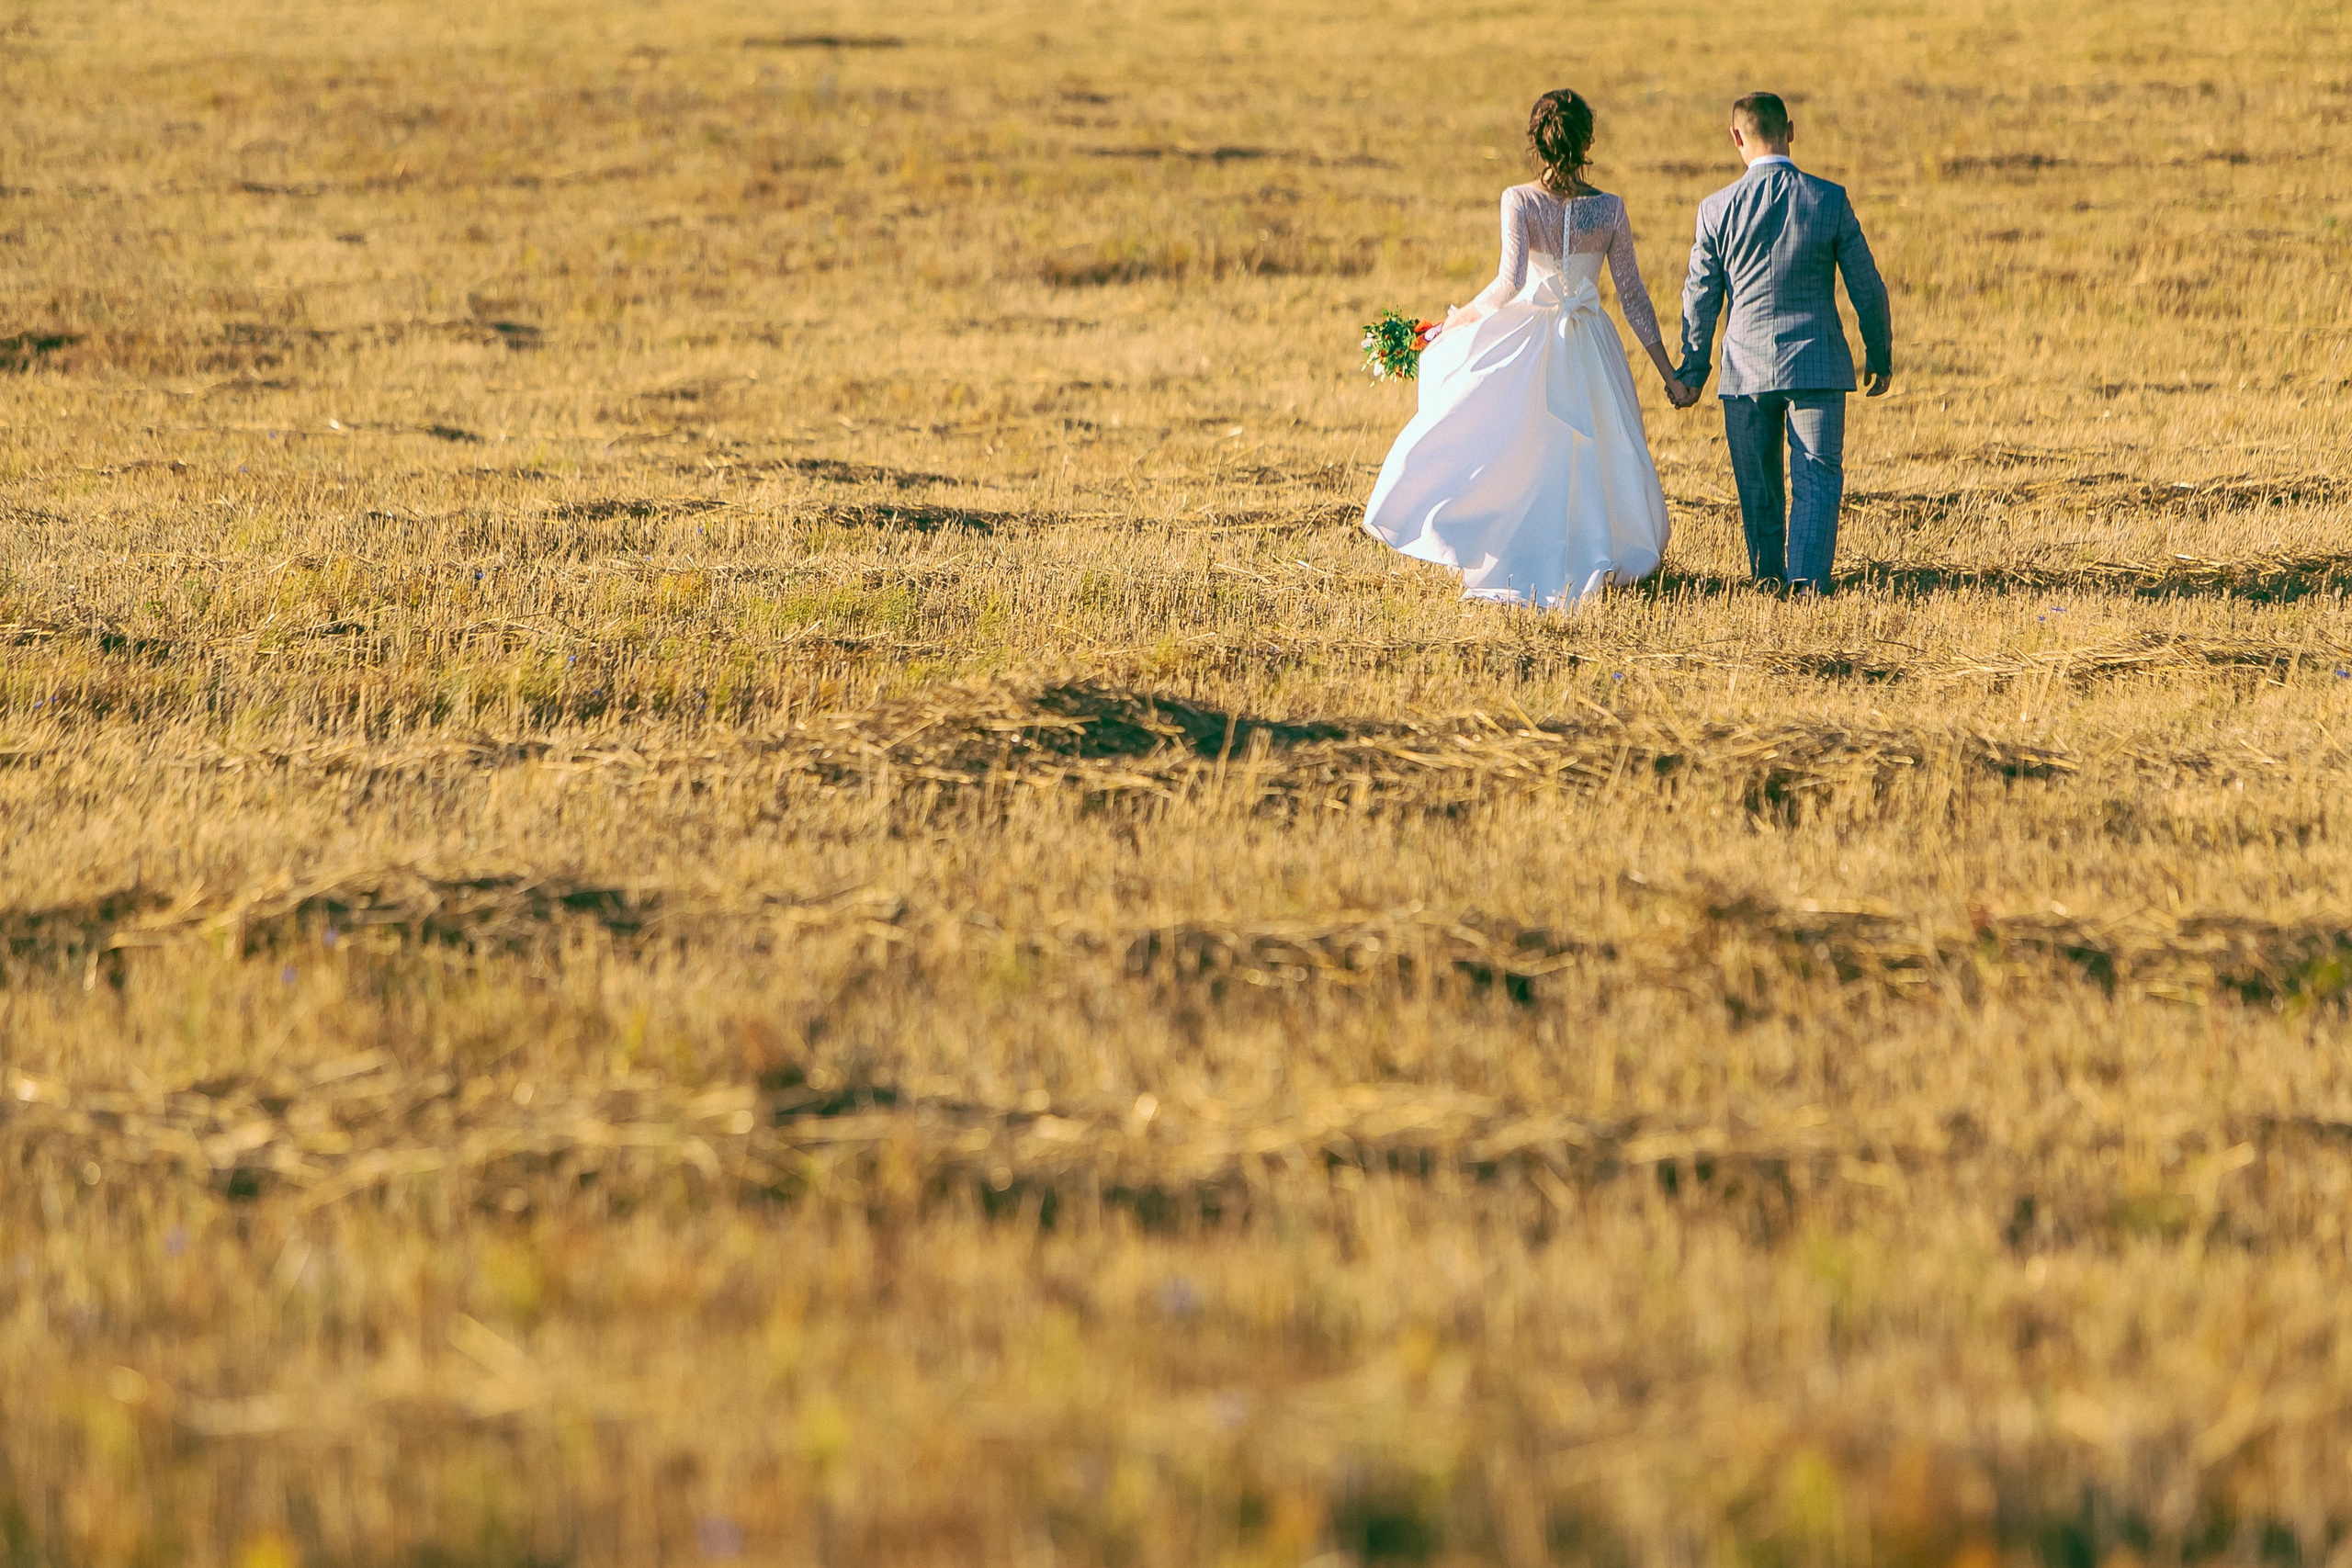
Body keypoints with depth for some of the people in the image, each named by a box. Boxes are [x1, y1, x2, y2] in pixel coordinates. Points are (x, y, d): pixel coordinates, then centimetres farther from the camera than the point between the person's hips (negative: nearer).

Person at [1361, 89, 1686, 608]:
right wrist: (1667, 372, 5)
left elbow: (1510, 282, -22)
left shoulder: (1520, 201, -12)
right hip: (1591, 350, 2)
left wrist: (1466, 314, -4)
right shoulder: (1609, 209, -4)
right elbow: (1632, 296, -1)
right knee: (1593, 462, 13)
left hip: (1527, 341, -2)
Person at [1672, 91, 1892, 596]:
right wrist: (1880, 354, 12)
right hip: (1817, 364, -1)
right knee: (1818, 476, 0)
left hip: (1747, 366, 1)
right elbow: (1867, 286, -1)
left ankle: (1769, 579, 24)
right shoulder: (1830, 200, -6)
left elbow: (1700, 300, 3)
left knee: (1758, 484, 14)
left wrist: (1692, 373, 14)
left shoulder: (1718, 209, -4)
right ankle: (1808, 579, -16)